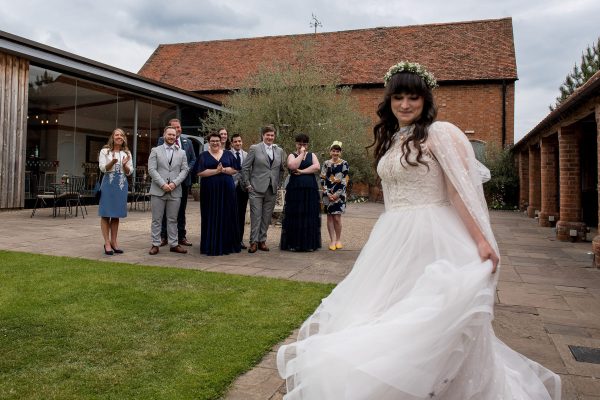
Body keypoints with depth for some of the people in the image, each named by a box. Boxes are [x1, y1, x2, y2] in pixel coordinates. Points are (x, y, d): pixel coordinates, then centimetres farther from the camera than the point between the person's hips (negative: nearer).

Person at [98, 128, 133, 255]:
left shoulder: (127, 153, 13)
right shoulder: (105, 151, 4)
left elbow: (129, 172, 9)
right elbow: (102, 168, -4)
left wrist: (124, 164, -11)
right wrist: (112, 162, -22)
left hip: (122, 184, 3)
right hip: (108, 183, -3)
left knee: (116, 214, 8)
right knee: (106, 214, -2)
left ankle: (114, 242, 15)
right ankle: (107, 243, 3)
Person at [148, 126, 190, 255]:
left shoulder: (181, 152, 13)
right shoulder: (155, 151, 6)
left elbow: (185, 170, 5)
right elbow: (151, 169, -3)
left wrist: (174, 183, -10)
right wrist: (163, 184, -13)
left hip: (175, 191, 2)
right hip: (158, 191, -2)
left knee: (173, 219, 7)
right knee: (157, 219, 3)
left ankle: (174, 244, 13)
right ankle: (155, 244, 10)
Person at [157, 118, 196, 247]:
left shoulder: (187, 142, 10)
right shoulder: (162, 140, 0)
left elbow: (193, 159, 11)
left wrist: (187, 169, -7)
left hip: (183, 179, 3)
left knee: (181, 209, 10)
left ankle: (181, 236, 17)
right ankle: (163, 236, 11)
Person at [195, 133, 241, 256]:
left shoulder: (228, 154, 10)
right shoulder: (203, 155, 5)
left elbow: (234, 170, 4)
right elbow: (200, 172, -6)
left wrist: (223, 169, -13)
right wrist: (216, 170, -13)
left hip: (227, 190, 2)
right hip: (209, 191, -2)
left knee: (227, 217, 4)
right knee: (211, 218, 2)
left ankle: (227, 245, 13)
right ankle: (212, 246, 9)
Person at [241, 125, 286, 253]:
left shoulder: (280, 151, 11)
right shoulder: (254, 148, 0)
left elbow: (282, 169, 20)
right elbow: (245, 167, 0)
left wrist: (278, 184, 12)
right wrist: (247, 184, -3)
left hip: (272, 190, 4)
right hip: (256, 189, -4)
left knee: (267, 217, 7)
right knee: (256, 216, -4)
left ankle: (262, 240, 17)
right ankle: (254, 242, 4)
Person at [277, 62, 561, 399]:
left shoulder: (440, 133, -7)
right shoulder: (390, 140, 15)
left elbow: (462, 190, -14)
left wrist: (481, 240, -21)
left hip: (431, 238, -7)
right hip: (394, 238, 8)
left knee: (427, 317, -2)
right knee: (388, 315, 13)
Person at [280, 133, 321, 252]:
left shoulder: (312, 155, 14)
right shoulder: (292, 155, 9)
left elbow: (317, 167, -5)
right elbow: (293, 166, -14)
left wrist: (301, 171, -9)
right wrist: (301, 153, -6)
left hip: (310, 190, 2)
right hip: (295, 190, -1)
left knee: (310, 216, 1)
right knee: (295, 216, -2)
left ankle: (309, 244, 7)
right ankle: (293, 243, 4)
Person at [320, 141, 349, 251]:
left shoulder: (344, 164, 2)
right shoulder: (326, 164, 8)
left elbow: (345, 181, -3)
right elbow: (322, 180, 4)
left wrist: (337, 194, -9)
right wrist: (327, 193, -6)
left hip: (339, 194, -2)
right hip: (328, 194, 2)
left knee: (337, 217, -5)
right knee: (329, 216, 3)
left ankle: (338, 240, 11)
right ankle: (332, 240, 10)